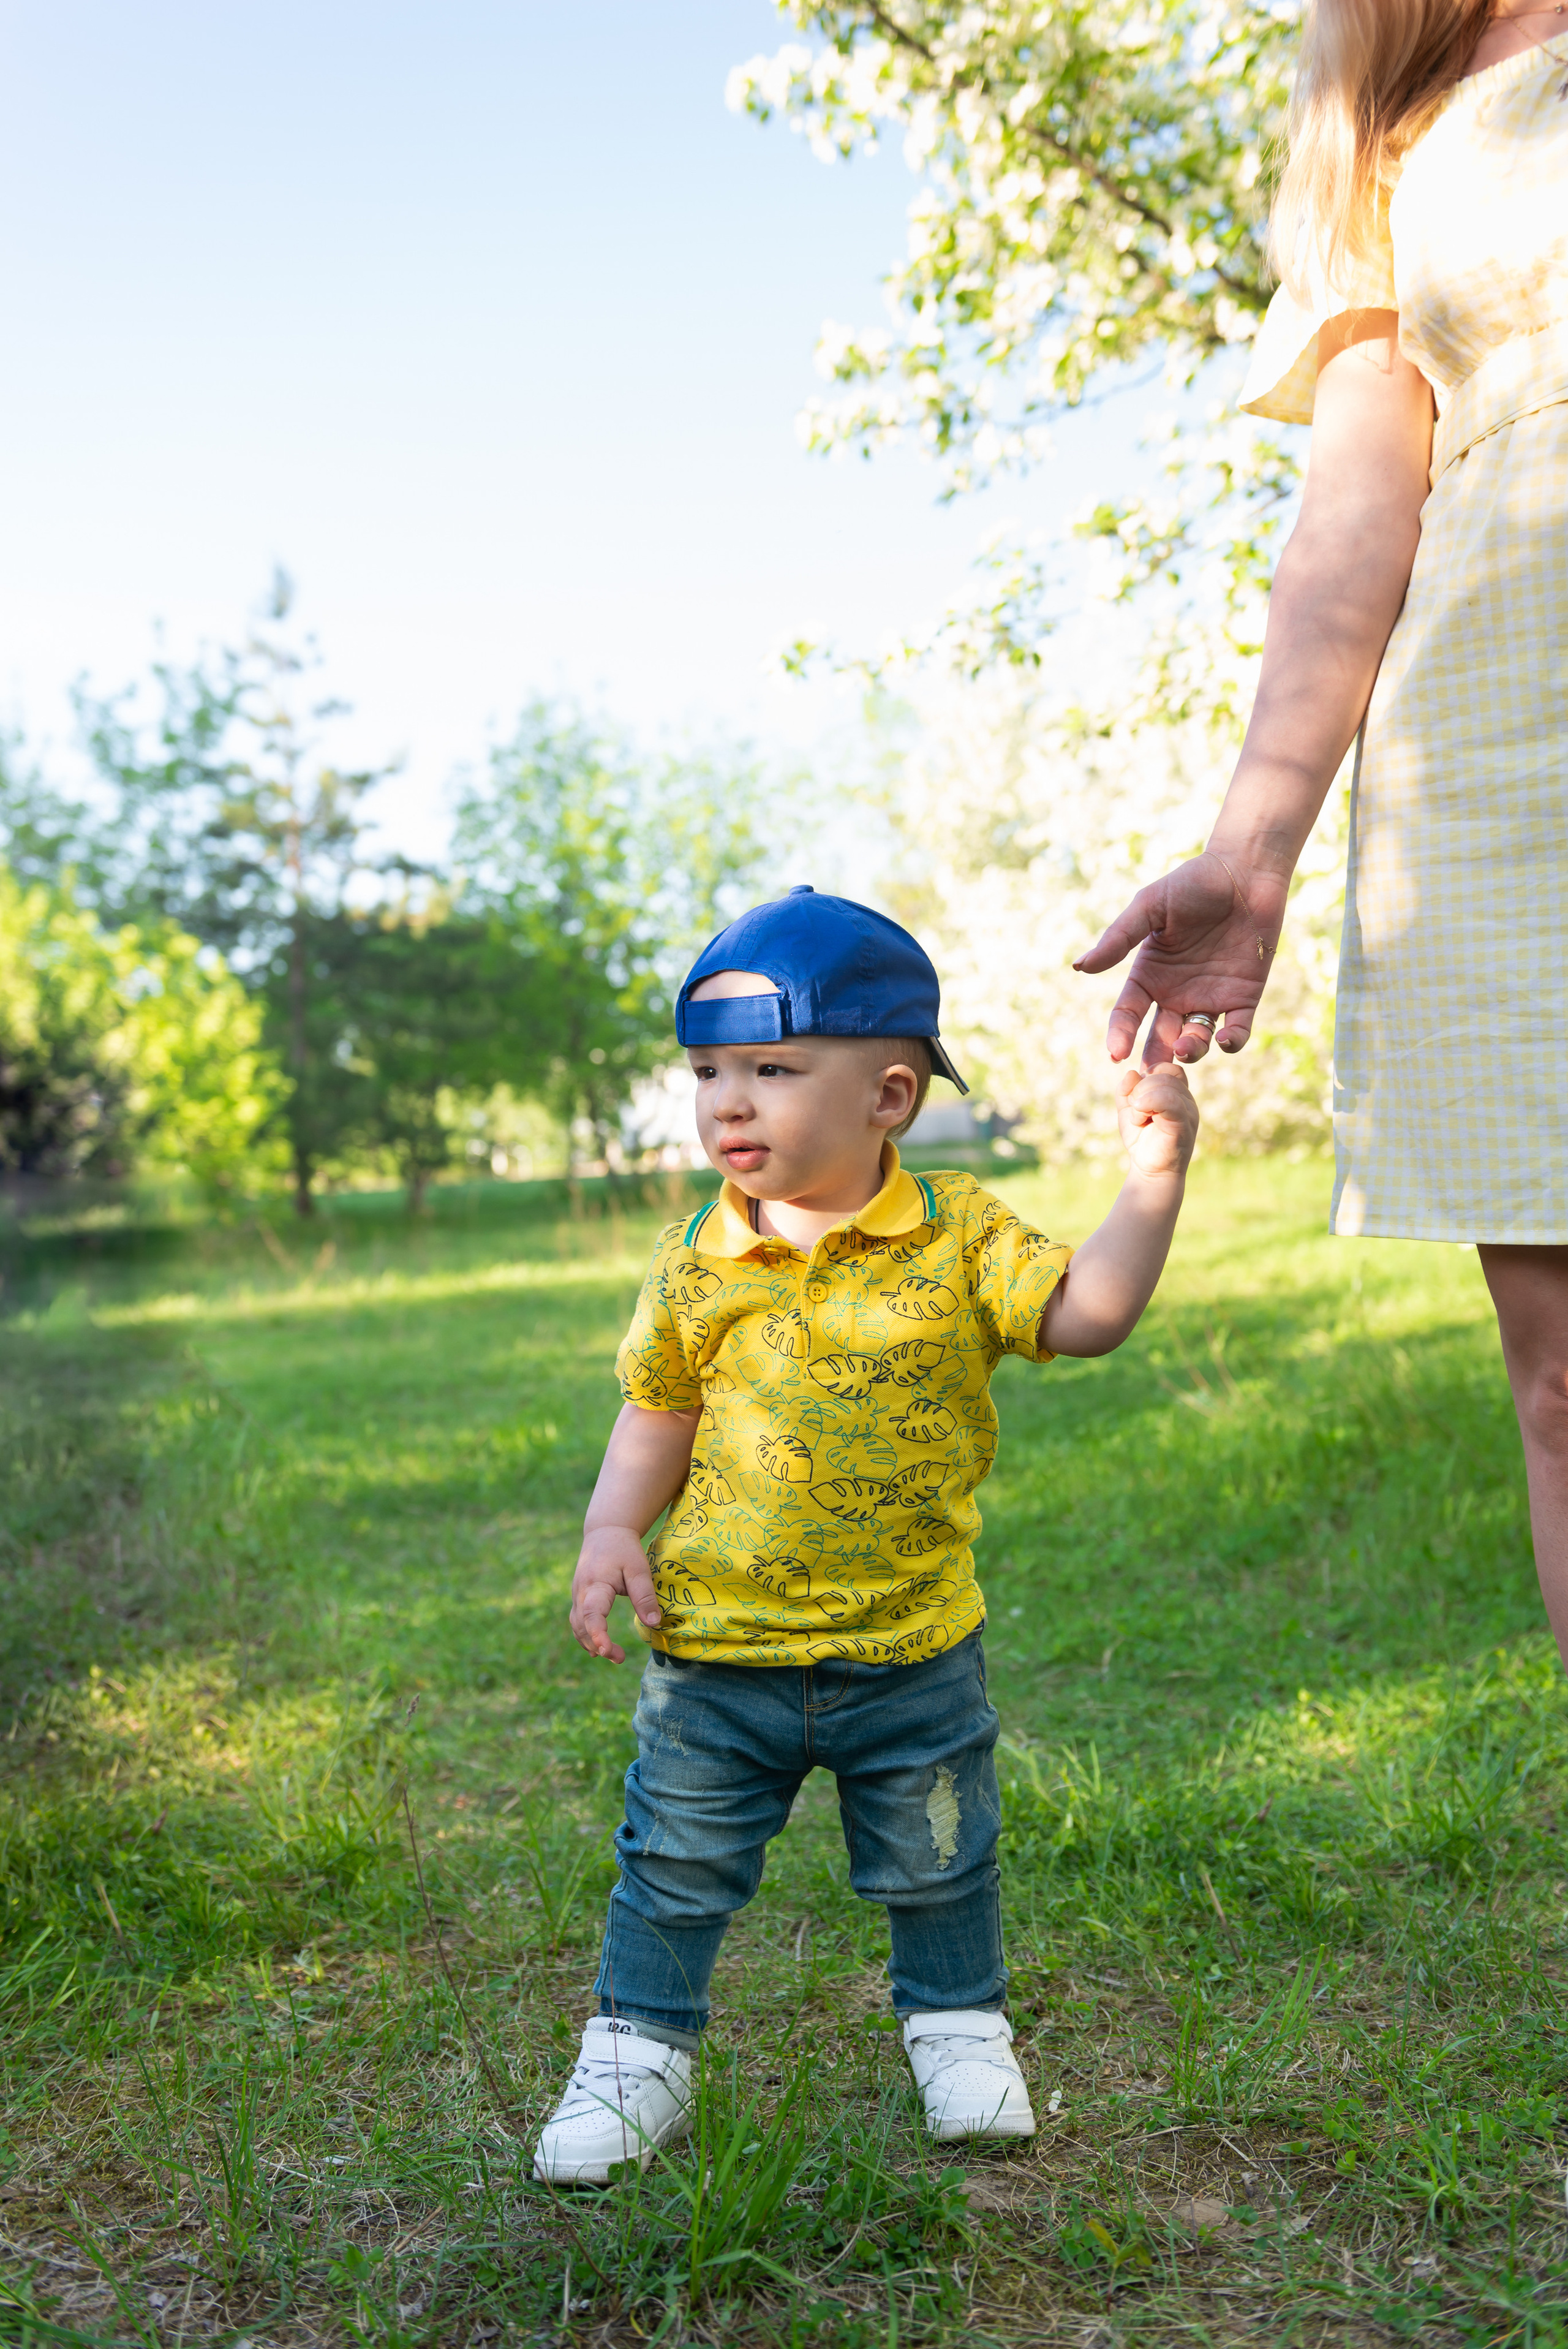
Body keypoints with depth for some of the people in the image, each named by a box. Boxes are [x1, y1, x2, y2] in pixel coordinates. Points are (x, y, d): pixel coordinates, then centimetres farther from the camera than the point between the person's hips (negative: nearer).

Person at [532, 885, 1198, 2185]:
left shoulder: (958, 1234, -9)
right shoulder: (699, 1258, -4)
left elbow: (1088, 1311, -14)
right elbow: (658, 1411, 7)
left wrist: (1154, 1174, -22)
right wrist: (613, 1532, -5)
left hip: (913, 1651, 0)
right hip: (718, 1649, 1)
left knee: (940, 1869, 19)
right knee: (677, 1870, 11)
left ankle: (961, 2029, 43)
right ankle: (639, 2055, 31)